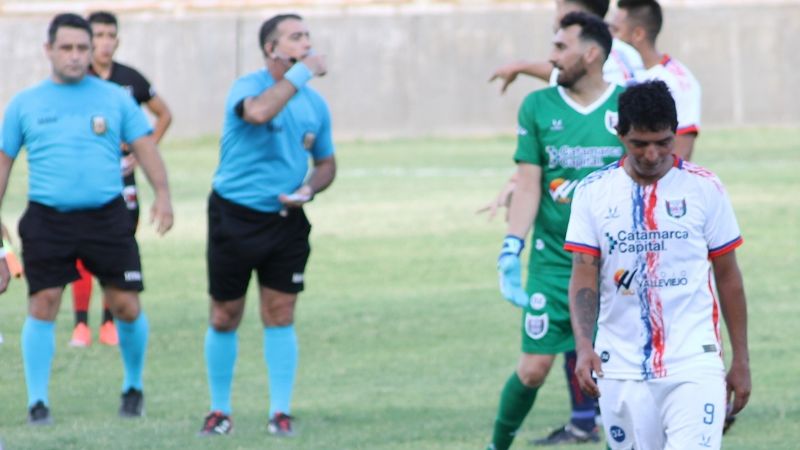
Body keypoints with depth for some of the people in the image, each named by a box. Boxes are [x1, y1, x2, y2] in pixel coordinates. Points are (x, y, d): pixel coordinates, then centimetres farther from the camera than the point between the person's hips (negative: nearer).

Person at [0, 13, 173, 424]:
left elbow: (144, 146, 4)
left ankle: (134, 386, 23)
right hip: (47, 220, 0)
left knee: (126, 306, 0)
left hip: (106, 217, 0)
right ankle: (37, 401, 1)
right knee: (42, 305, -8)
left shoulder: (115, 98, 8)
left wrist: (162, 194, -13)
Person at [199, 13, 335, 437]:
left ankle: (280, 411, 7)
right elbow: (257, 112, -35)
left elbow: (326, 163, 18)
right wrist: (301, 73, -28)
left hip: (285, 221, 4)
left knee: (280, 315, 0)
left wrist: (309, 188, -4)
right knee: (224, 318, 4)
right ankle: (220, 410, 17)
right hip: (234, 217, -4)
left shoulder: (314, 104, 7)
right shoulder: (247, 87, -10)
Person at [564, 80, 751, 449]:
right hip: (621, 371, 2)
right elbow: (583, 277, 0)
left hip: (694, 366, -2)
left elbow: (728, 277, 7)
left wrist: (741, 362, 7)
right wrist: (583, 346, -17)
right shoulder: (593, 193, 3)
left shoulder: (704, 188, 1)